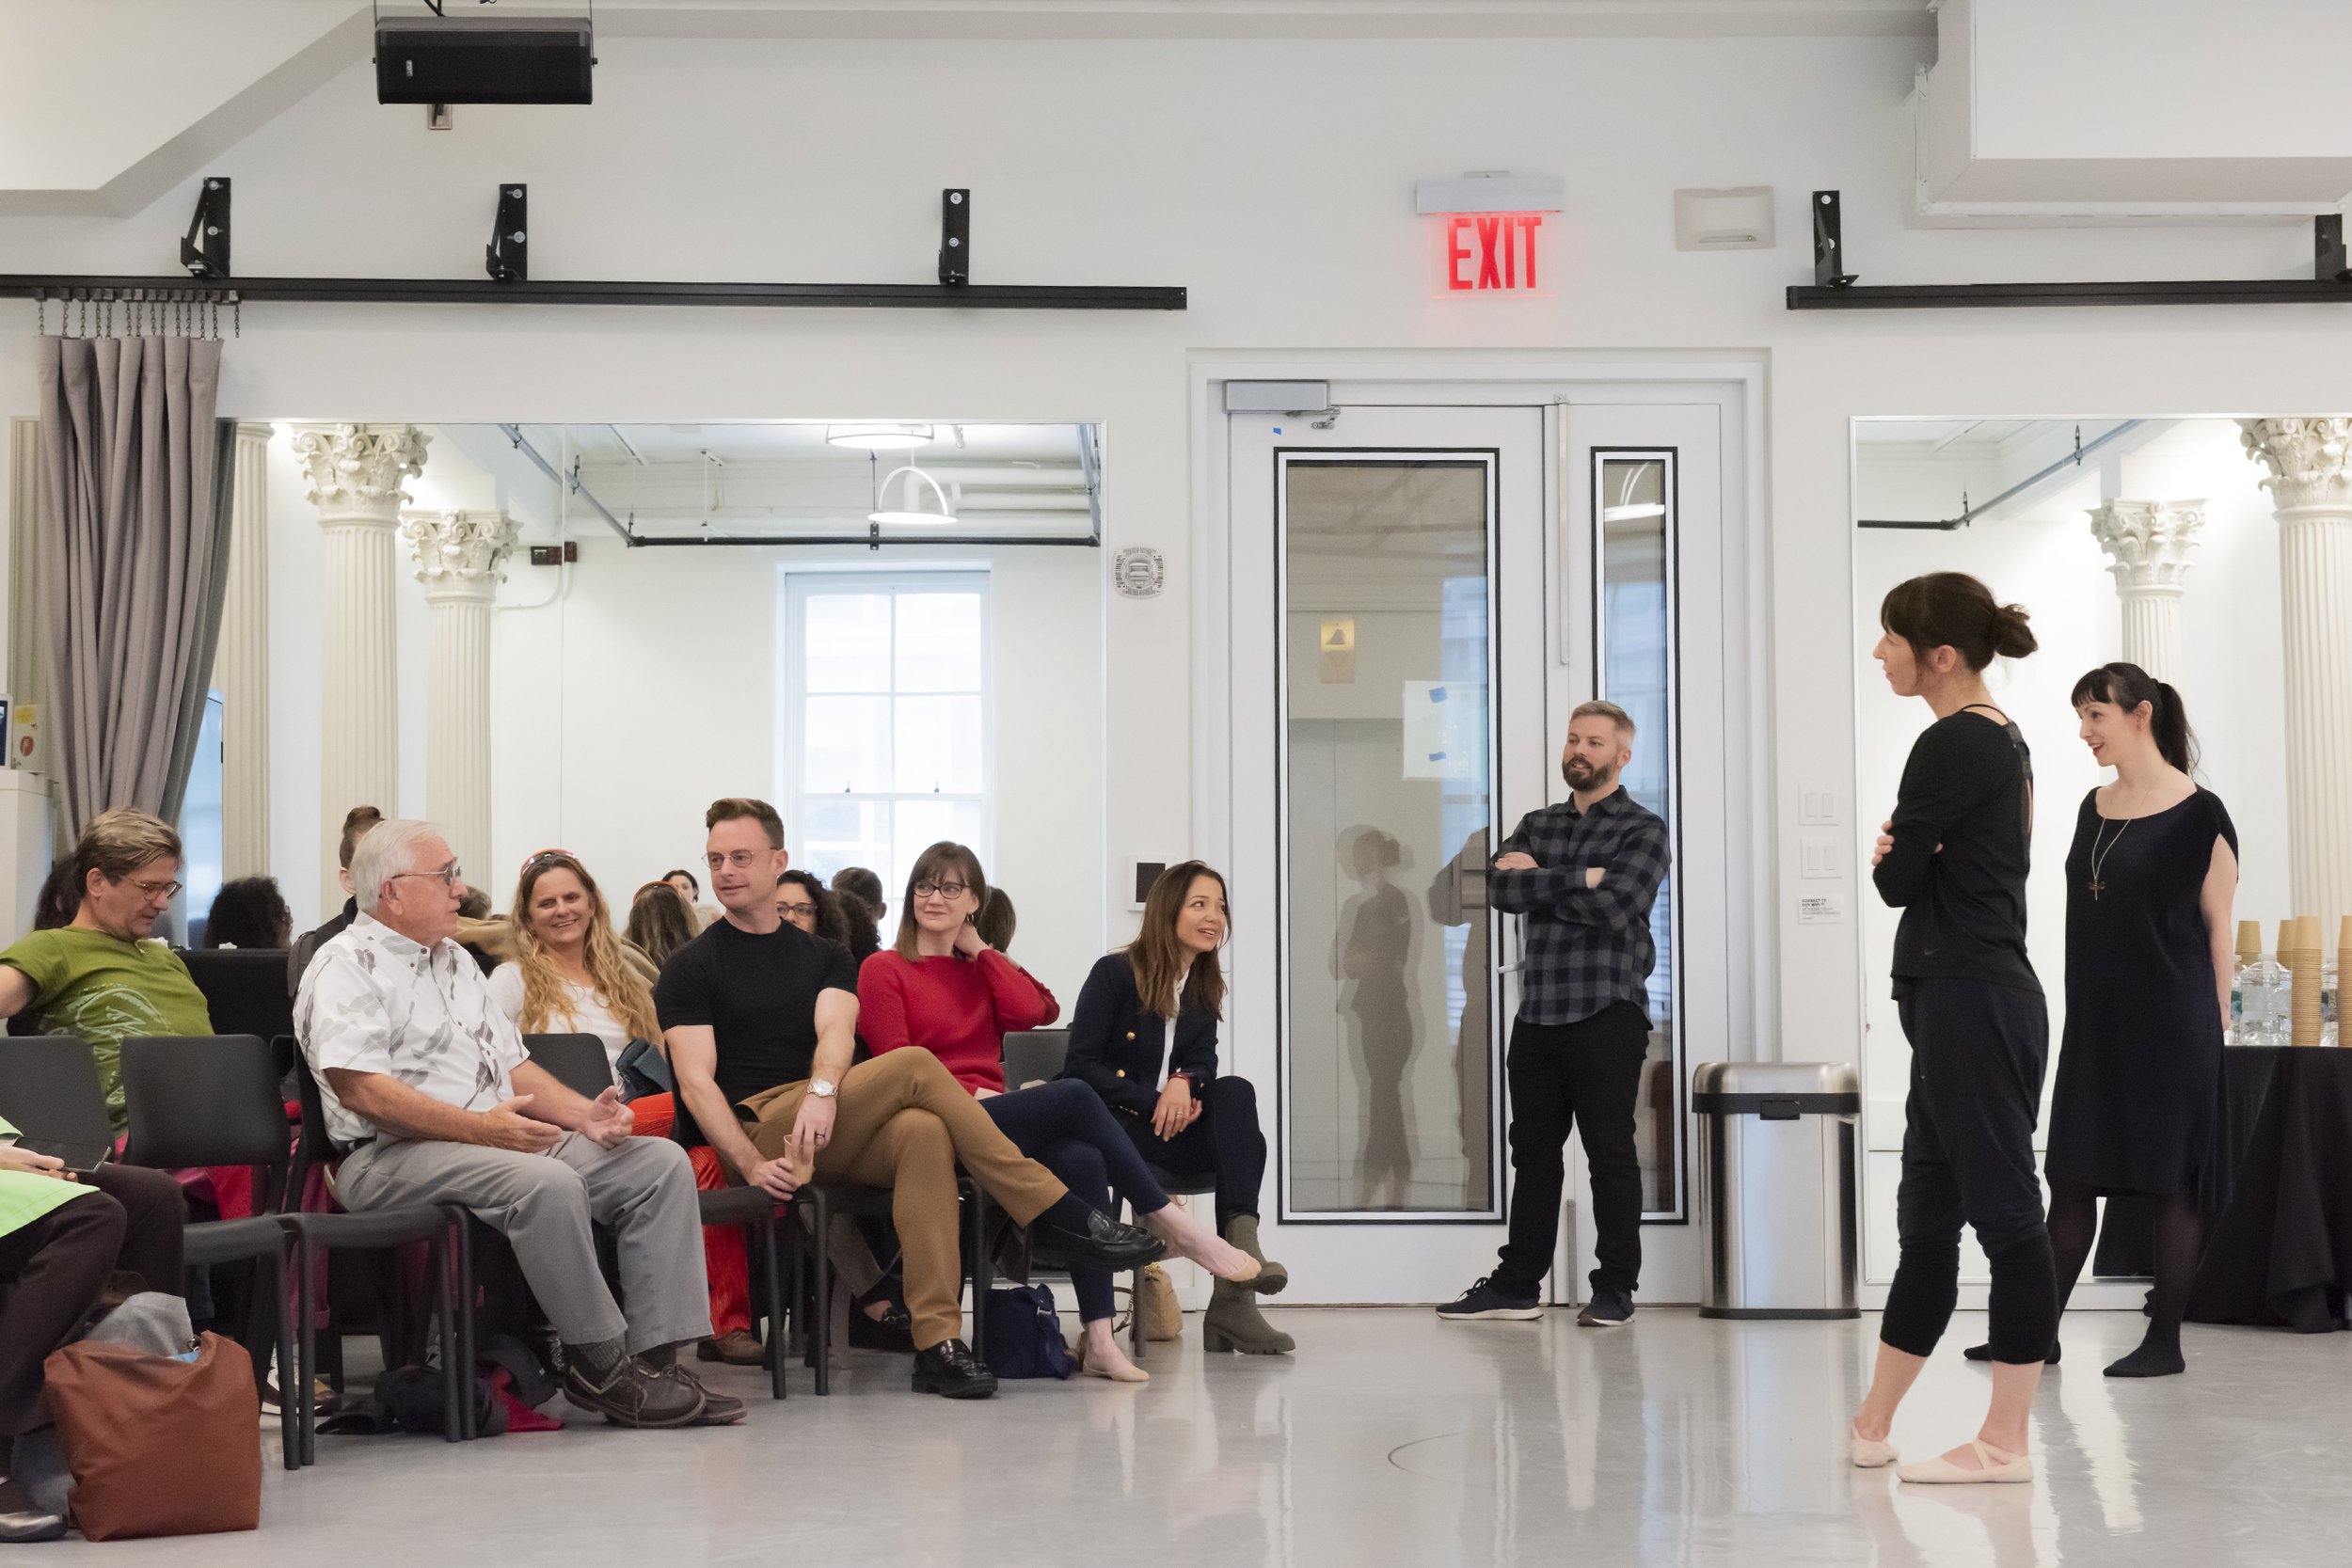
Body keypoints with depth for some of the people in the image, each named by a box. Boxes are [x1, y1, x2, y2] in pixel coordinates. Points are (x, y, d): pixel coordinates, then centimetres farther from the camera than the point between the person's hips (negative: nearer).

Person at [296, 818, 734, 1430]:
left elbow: (514, 1063, 25)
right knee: (550, 1184, -36)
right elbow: (360, 1088, -17)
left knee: (663, 1162, -7)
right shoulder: (345, 966, -3)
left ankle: (655, 1356, -15)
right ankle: (600, 1367, -22)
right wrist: (477, 1126, -22)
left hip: (510, 1138, 9)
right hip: (397, 1156, -9)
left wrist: (582, 1112, 5)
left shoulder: (454, 960, 25)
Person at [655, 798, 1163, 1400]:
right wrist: (752, 1165, -19)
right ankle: (1056, 1214, -20)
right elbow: (696, 1082, -2)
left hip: (827, 1123, 4)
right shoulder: (692, 967, 11)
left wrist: (822, 1091, -24)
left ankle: (938, 1343, -37)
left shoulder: (823, 956, 22)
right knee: (913, 1065, -24)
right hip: (761, 1131, -4)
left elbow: (835, 1030, 0)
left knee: (923, 1130, -32)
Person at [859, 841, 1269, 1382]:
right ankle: (1170, 1223, -16)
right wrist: (968, 1096, -12)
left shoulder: (981, 968, 24)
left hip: (991, 1118, 5)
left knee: (1081, 1159, -28)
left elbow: (1035, 1010, 2)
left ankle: (1100, 1342, -34)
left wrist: (979, 950, 7)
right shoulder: (884, 970, 7)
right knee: (1073, 1096, -26)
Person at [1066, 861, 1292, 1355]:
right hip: (1107, 1121, -5)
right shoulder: (1114, 973, -4)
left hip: (1174, 1123, 5)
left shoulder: (1205, 987, 14)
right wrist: (1155, 1102, -19)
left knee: (1235, 1091, -26)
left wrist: (1184, 1083, -24)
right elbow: (1081, 1065, -9)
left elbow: (1204, 1062, 2)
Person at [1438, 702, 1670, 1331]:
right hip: (1538, 1013, 5)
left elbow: (1612, 907, -16)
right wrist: (1577, 878, -11)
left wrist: (1538, 880, -6)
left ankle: (1615, 1289, 7)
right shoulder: (1538, 825, 16)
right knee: (1533, 1150, 10)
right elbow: (1499, 887, -2)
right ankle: (1518, 1284, 17)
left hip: (1606, 1013, -5)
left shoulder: (1643, 830, 0)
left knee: (1610, 1154, 0)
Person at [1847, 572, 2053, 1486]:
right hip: (1972, 1005, 10)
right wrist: (1903, 851, -2)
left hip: (1972, 1005, -10)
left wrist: (1892, 854, 7)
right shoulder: (2002, 739, 15)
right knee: (1927, 1219, 14)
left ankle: (2004, 1444, 3)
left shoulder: (1953, 746, -14)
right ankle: (1873, 1426, 23)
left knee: (2004, 1211, -4)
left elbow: (1895, 880, -12)